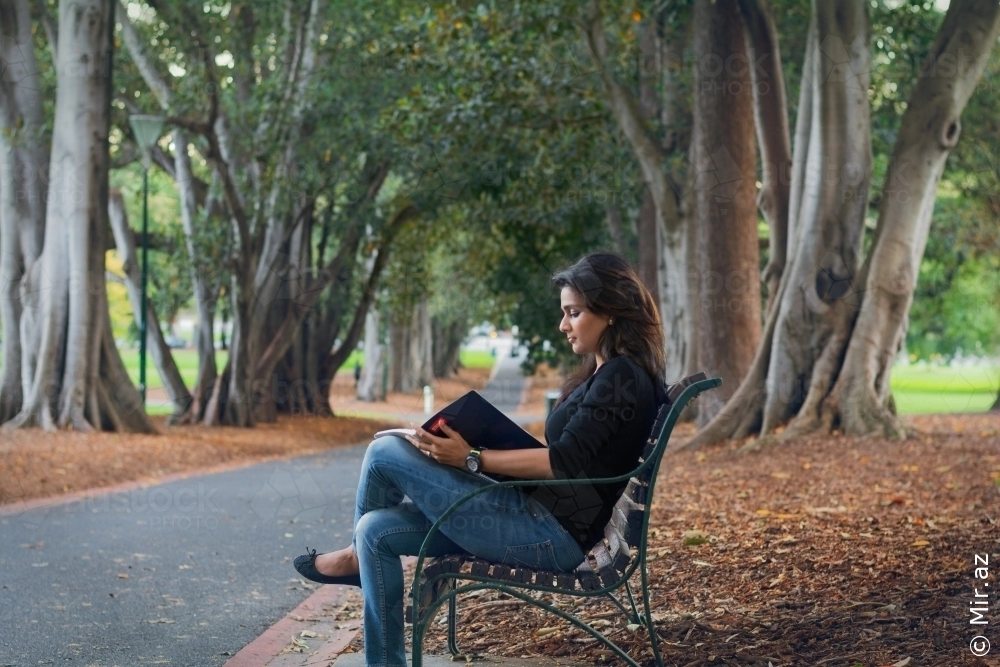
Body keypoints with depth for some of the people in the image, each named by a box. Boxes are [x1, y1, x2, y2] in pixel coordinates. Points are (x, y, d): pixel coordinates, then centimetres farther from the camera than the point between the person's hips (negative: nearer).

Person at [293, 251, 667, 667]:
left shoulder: (622, 377, -14)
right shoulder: (603, 375, 17)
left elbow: (564, 462, -19)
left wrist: (472, 459, -17)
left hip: (552, 533, -10)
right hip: (543, 522, 10)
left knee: (385, 454, -7)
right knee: (378, 531, 6)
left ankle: (357, 556, 21)